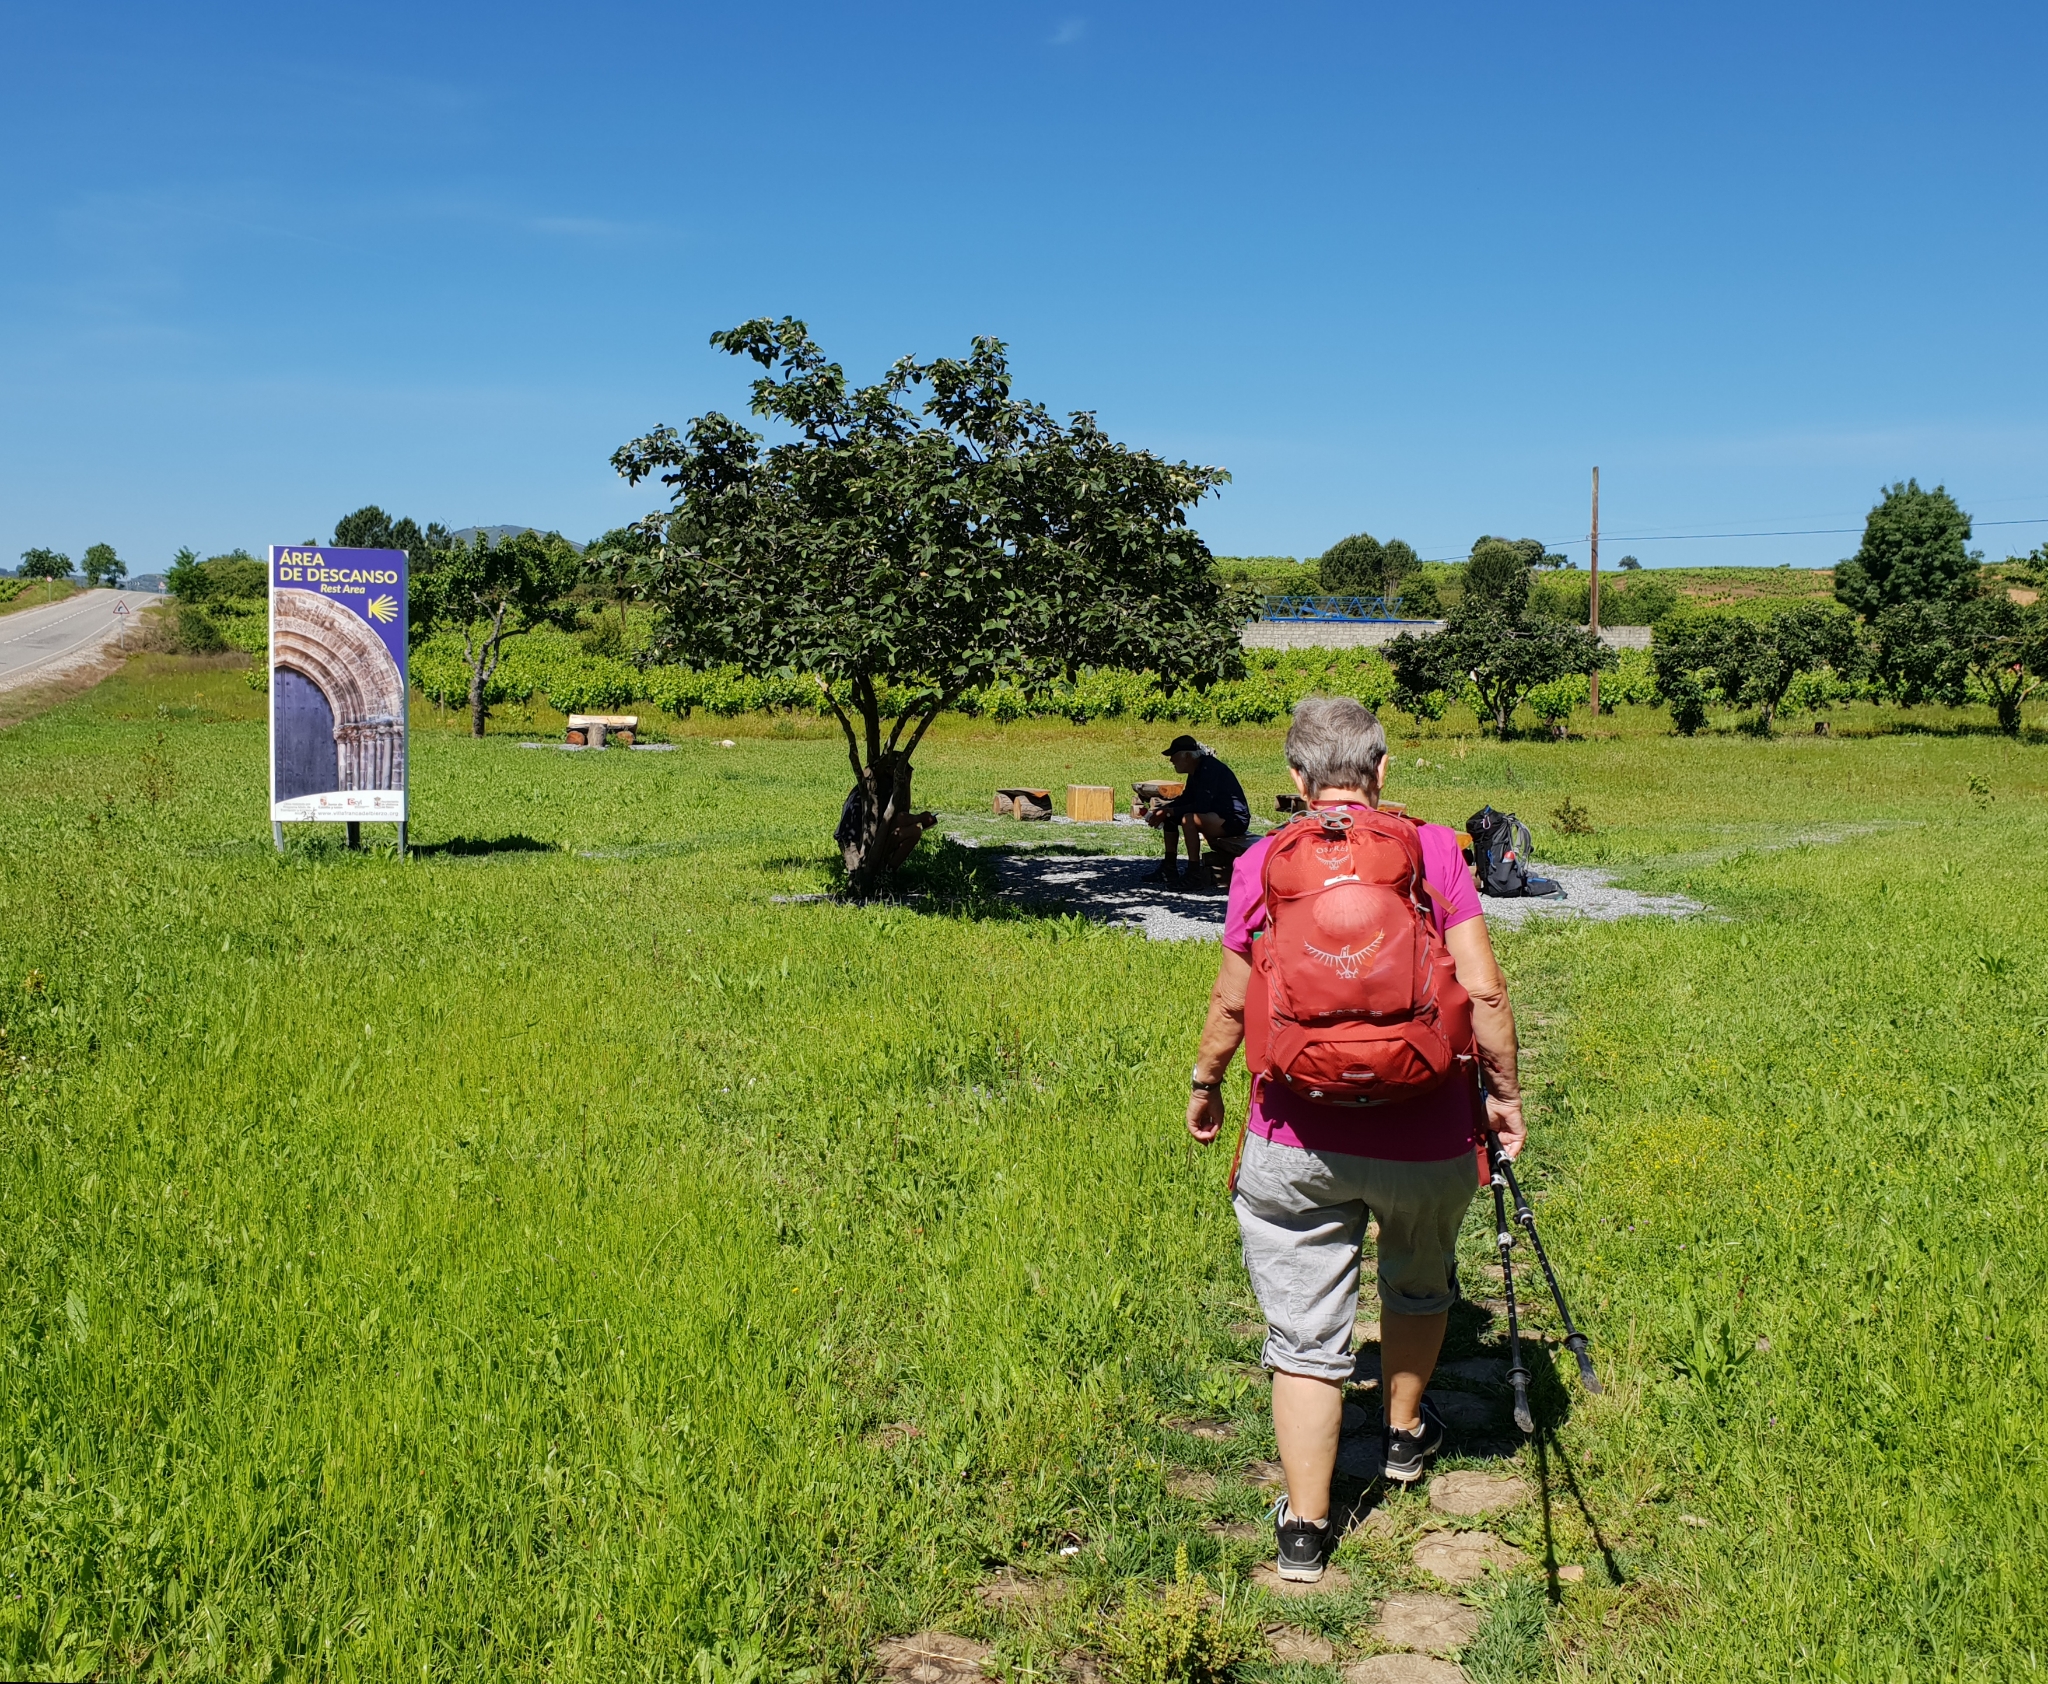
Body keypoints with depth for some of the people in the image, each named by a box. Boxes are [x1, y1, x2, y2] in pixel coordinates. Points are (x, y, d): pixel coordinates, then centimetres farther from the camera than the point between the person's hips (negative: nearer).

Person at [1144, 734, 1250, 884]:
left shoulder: (1209, 769, -22)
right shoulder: (1196, 771, 7)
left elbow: (1201, 806, -28)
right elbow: (1184, 800, 17)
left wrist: (1168, 812, -22)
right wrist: (1163, 810, 0)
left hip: (1234, 819, -11)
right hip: (1215, 815, 11)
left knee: (1188, 819, -32)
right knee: (1170, 816, 9)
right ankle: (1169, 869, 7)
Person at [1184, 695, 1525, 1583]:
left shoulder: (1261, 864, -3)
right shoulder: (1433, 850, -5)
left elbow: (1231, 1003, 3)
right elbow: (1483, 992, -8)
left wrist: (1205, 1084, 20)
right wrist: (1505, 1093, 5)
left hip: (1296, 1135, 0)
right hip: (1425, 1134, 1)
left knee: (1304, 1334, 8)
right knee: (1418, 1284, 29)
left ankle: (1304, 1527, 12)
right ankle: (1406, 1432, 48)